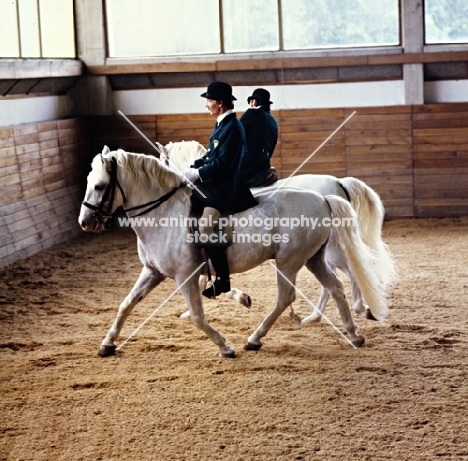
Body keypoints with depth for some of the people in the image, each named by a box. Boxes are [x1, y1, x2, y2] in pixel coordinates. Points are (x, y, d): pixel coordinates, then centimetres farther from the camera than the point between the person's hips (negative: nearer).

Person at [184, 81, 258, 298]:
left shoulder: (232, 127, -17)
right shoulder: (222, 123, 13)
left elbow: (222, 163, -21)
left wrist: (197, 174, -16)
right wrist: (193, 167, 5)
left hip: (224, 186, -11)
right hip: (215, 181, 11)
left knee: (206, 229, -22)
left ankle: (222, 280, -11)